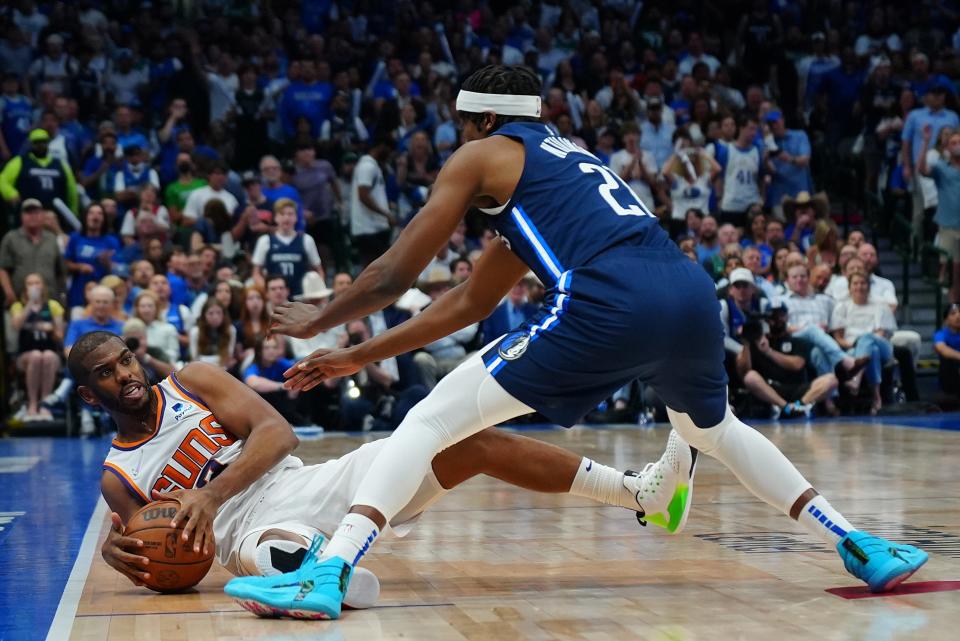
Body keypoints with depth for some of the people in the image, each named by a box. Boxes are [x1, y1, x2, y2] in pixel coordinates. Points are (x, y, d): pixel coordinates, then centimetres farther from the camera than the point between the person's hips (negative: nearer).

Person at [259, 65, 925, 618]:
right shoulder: (565, 157, 37)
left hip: (608, 303, -7)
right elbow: (469, 303, 41)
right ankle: (861, 548, 35)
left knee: (429, 422, 1)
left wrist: (319, 319, 36)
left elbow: (395, 275, 16)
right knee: (715, 432, 37)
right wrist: (357, 357, 43)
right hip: (693, 294, 7)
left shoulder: (481, 156, 18)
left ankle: (330, 571, -15)